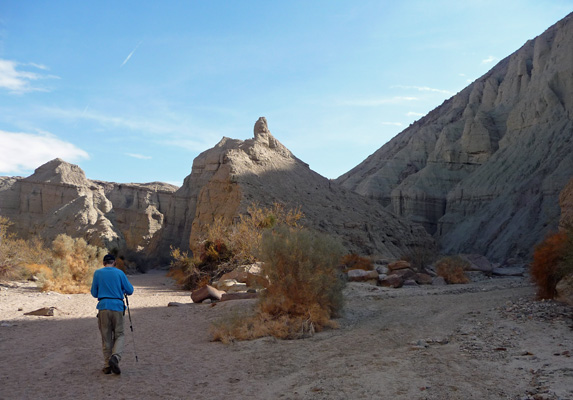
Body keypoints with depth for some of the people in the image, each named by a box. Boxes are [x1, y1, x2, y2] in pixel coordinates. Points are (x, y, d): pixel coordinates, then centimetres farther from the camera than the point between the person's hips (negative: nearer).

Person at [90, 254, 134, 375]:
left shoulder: (97, 273, 4)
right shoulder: (119, 273, 3)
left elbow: (94, 293, 9)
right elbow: (130, 291, 5)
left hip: (103, 307, 1)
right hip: (117, 307, -1)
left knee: (106, 337, 9)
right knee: (119, 335, 9)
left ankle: (108, 365, 10)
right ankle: (115, 357, -16)